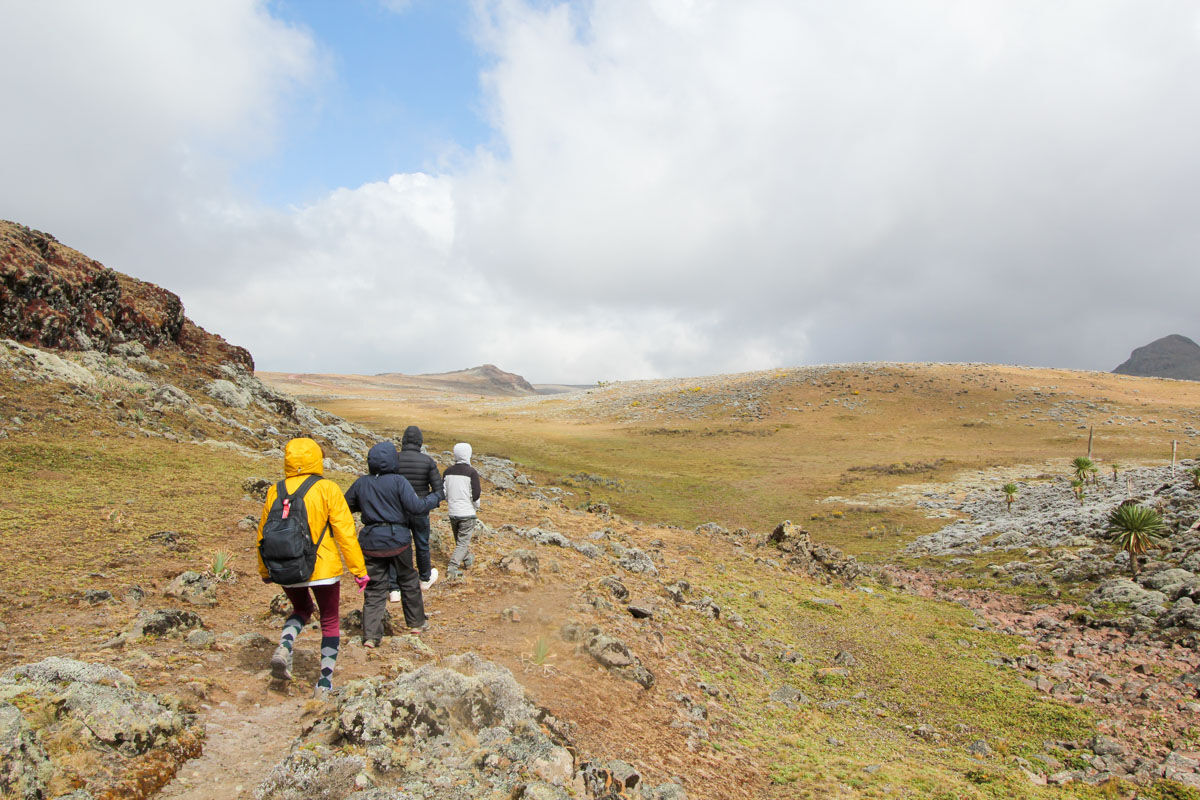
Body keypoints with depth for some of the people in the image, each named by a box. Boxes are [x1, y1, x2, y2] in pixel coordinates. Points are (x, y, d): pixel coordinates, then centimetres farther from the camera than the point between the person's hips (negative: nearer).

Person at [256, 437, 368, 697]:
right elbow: (345, 532, -10)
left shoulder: (275, 491, 2)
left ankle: (285, 646, 2)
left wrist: (264, 570, 24)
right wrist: (359, 570, -3)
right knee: (330, 622, 14)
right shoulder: (327, 489, -9)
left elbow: (263, 534, 10)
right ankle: (325, 681, 10)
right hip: (323, 568, -3)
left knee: (301, 609, 29)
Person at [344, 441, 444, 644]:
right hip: (397, 539, -3)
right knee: (408, 581, 17)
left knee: (375, 589, 8)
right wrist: (435, 498, -2)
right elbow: (416, 507, -17)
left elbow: (346, 505, 14)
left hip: (371, 542, 3)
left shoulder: (361, 483, 3)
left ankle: (371, 635, -1)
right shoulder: (398, 481, -10)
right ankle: (416, 622, 29)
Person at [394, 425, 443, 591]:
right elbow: (439, 490, -10)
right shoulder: (428, 461, -11)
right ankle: (426, 579, 40)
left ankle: (395, 590, 8)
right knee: (422, 546, 20)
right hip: (420, 513, 0)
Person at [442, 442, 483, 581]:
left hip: (452, 512, 5)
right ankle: (452, 568, -9)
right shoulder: (471, 472, -13)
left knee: (459, 539, 22)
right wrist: (476, 506, 5)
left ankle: (467, 560, 40)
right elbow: (475, 495, -14)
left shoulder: (448, 471, 2)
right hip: (467, 513, -5)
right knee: (463, 542, 1)